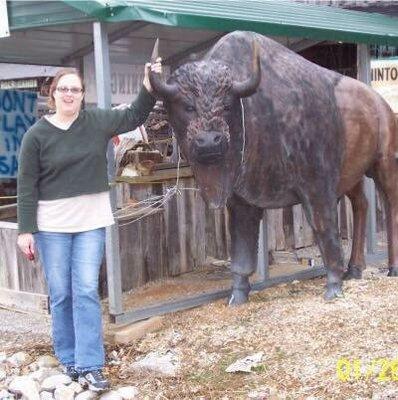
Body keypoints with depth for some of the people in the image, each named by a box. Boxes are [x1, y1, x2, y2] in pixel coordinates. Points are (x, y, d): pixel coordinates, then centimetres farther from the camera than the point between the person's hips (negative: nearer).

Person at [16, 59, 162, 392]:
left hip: (91, 222, 1)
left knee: (86, 291, -2)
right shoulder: (37, 134, -5)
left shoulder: (98, 122, 2)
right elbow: (27, 185, -5)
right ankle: (69, 360, 20)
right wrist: (26, 230, -8)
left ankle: (89, 366, 0)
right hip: (51, 225, -1)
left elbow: (134, 117, 11)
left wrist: (149, 87, -5)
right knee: (60, 295, 6)